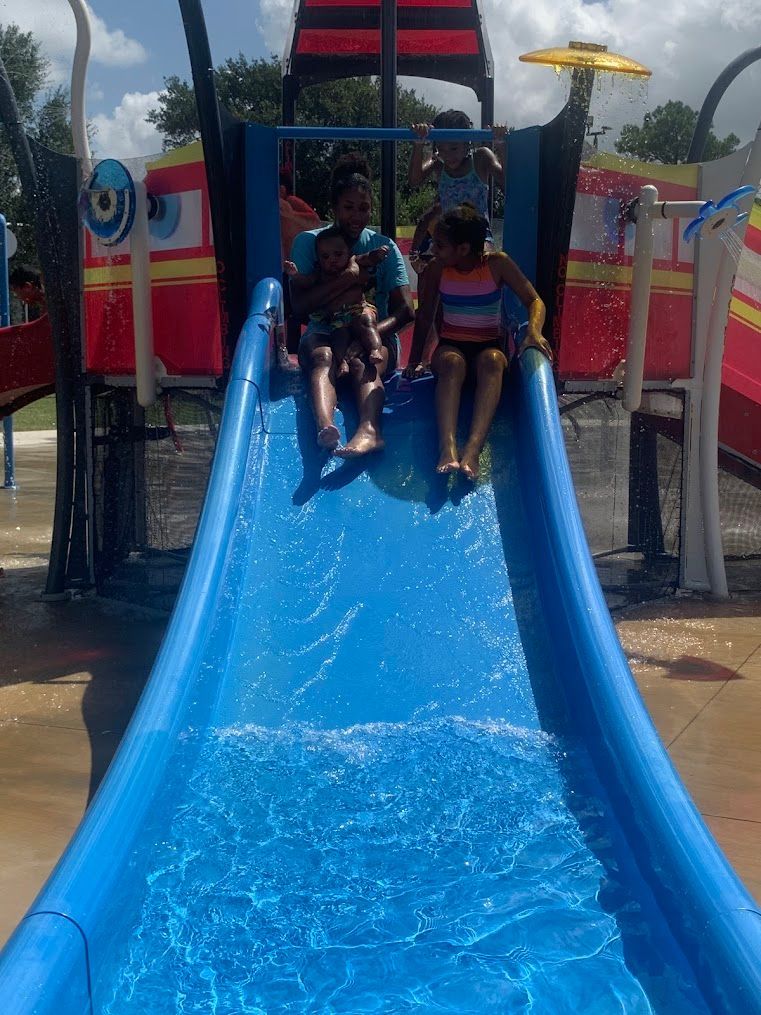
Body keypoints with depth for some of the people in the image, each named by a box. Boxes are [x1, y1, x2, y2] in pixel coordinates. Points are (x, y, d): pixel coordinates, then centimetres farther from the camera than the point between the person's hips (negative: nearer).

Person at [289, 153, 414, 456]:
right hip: (323, 333, 0)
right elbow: (299, 305, -9)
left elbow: (405, 310, -8)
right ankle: (326, 428, -64)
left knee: (363, 361, -35)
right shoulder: (308, 242, 2)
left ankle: (369, 429, -64)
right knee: (323, 356, -35)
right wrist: (346, 278, -18)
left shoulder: (384, 247, 3)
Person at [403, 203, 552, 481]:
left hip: (487, 346, 0)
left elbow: (534, 301, -7)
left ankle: (472, 449, -56)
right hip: (450, 346, 1)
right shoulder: (437, 269, 0)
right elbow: (425, 316, 8)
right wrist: (415, 359, 0)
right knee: (453, 363, -37)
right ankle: (448, 447, -58)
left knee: (492, 361, -38)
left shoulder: (497, 264, -5)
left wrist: (534, 332, -27)